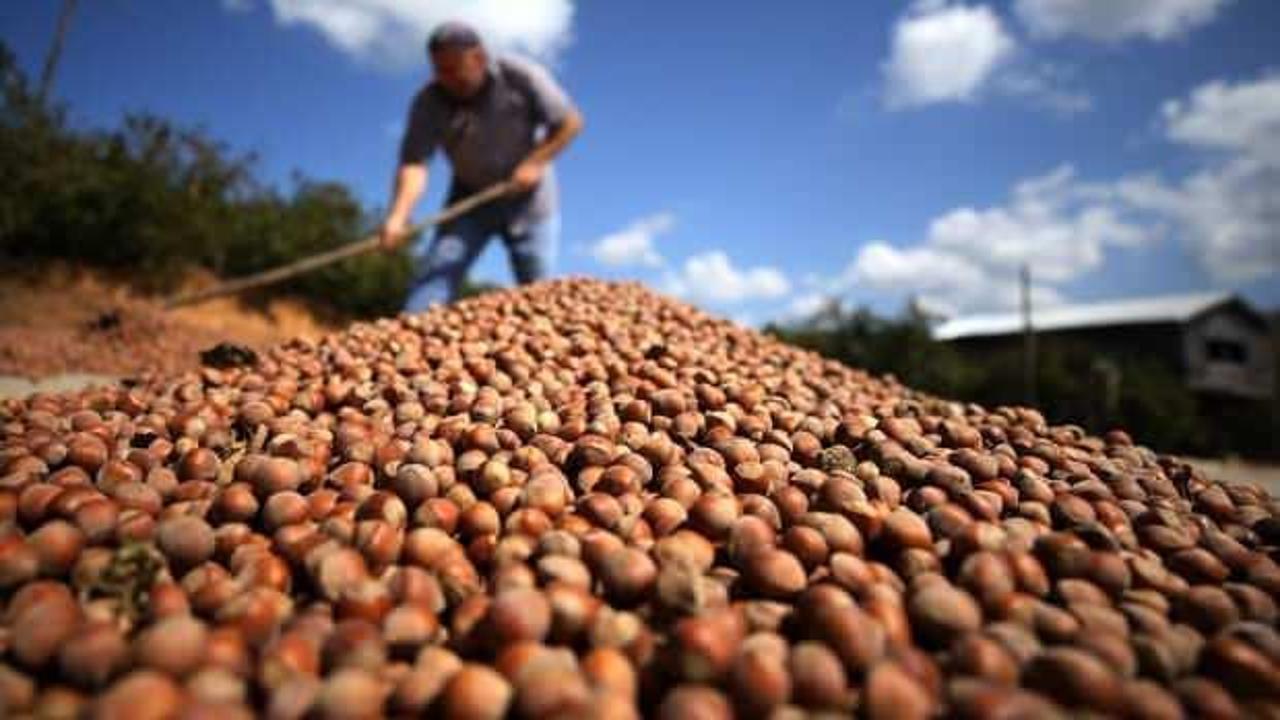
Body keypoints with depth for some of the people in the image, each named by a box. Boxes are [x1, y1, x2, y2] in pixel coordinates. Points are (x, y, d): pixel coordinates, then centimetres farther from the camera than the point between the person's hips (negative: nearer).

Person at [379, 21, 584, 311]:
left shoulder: (521, 76, -16)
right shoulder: (429, 102, -15)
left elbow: (571, 122, -10)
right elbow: (413, 162, -24)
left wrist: (535, 162, -22)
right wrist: (398, 217, -41)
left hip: (528, 199, -1)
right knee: (436, 270, -14)